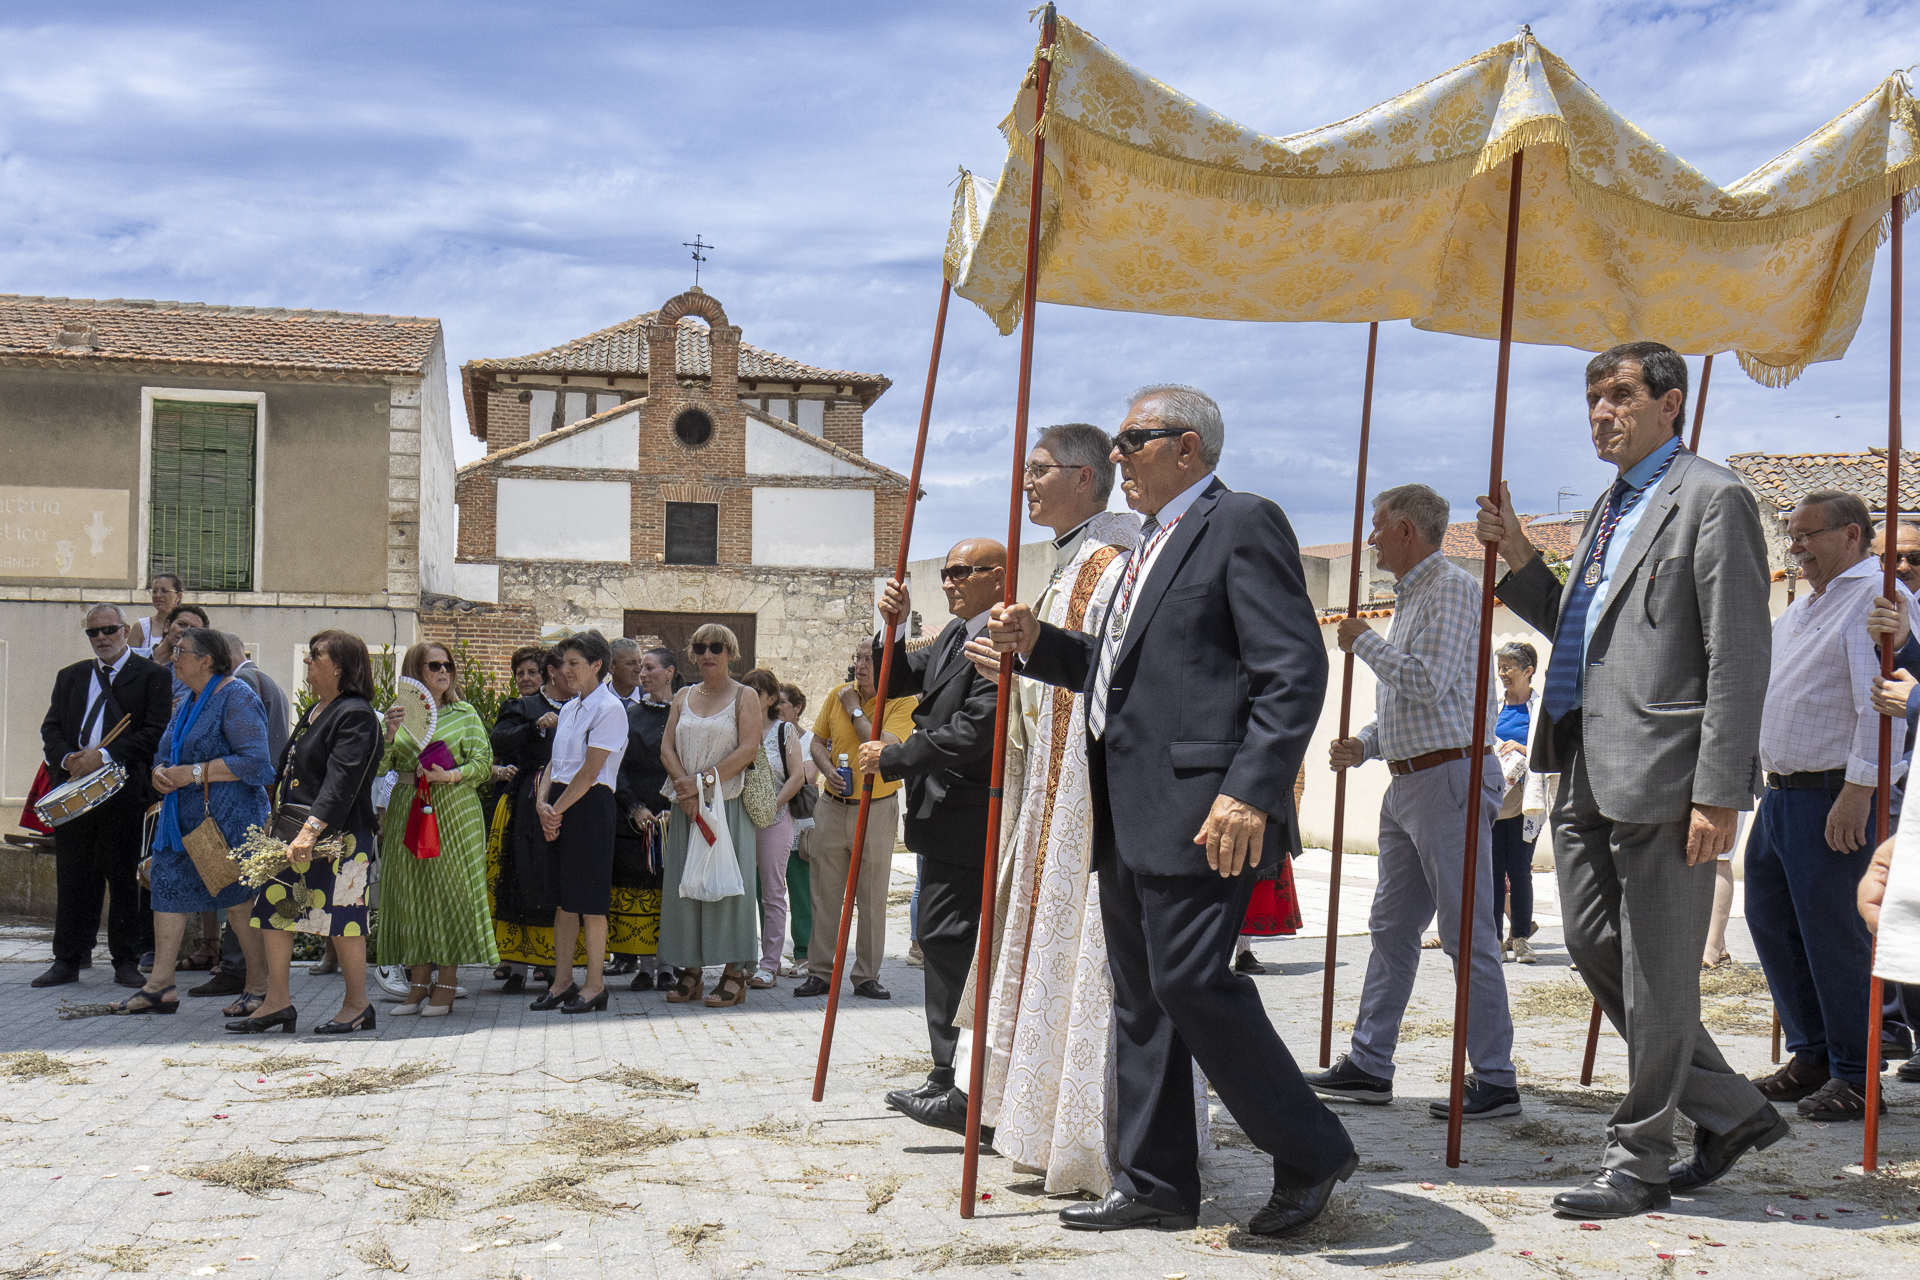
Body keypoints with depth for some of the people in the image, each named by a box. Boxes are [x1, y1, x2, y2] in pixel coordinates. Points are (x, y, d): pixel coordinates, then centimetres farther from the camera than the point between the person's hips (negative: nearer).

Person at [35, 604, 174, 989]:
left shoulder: (152, 675, 2)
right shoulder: (70, 677, 18)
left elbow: (156, 730, -7)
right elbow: (51, 727, 14)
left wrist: (105, 755, -15)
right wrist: (66, 758, -7)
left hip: (124, 788, -4)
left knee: (124, 877, 1)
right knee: (72, 876, 6)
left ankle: (126, 961, 9)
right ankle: (68, 960, 13)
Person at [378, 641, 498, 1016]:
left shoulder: (465, 714, 5)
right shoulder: (398, 715, 10)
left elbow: (483, 763, -1)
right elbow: (379, 766, 3)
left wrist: (450, 775, -17)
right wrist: (389, 733, -13)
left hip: (454, 812, -2)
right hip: (407, 812, 3)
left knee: (450, 890, -4)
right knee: (411, 894, 3)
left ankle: (446, 985, 2)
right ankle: (419, 984, 9)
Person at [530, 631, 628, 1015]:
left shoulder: (609, 709, -9)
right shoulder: (568, 709, 17)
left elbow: (590, 771, -14)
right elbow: (555, 762, 16)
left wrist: (557, 809, -11)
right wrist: (542, 802, 0)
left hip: (590, 804, -8)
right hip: (560, 804, 8)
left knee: (590, 900, -3)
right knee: (563, 897, 10)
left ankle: (595, 985, 5)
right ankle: (562, 981, 16)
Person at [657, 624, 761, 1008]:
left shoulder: (744, 696, 2)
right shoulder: (683, 697, 15)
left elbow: (748, 749, -9)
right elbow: (667, 748, 7)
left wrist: (704, 781, -15)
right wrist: (685, 785, -11)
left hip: (729, 803, -4)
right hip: (687, 804, 4)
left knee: (727, 881, -6)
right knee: (684, 882, 2)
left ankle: (733, 973, -3)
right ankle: (691, 969, 9)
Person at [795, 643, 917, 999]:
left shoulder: (904, 702, -8)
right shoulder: (838, 694, 5)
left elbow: (884, 747, -23)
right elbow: (818, 741, 14)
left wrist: (855, 710, -13)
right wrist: (827, 768, -7)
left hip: (877, 809, -3)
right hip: (832, 806, 3)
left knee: (873, 897, 3)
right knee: (824, 893, 6)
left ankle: (867, 976, 12)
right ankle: (820, 972, 15)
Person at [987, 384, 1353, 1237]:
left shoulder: (1242, 524, -7)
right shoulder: (1152, 543, 22)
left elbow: (1295, 670, -16)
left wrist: (1250, 791, -24)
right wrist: (1039, 645, 11)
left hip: (1200, 813, -10)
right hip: (1127, 815, 10)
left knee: (1192, 983, -12)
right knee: (1139, 998, 11)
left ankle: (1311, 1153, 5)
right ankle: (1154, 1185, 20)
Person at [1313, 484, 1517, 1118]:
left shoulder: (1452, 587, -10)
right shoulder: (1411, 596, 20)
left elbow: (1428, 683, -21)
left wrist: (1364, 640, -9)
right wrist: (1363, 745, 10)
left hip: (1450, 777, -10)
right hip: (1408, 781, 10)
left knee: (1468, 933, -7)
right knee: (1391, 926, 13)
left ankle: (1495, 1081, -1)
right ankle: (1368, 1065, 20)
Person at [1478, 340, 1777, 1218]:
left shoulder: (1711, 499, -7)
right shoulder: (1611, 508, 21)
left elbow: (1740, 657, -13)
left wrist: (1719, 792, -18)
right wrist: (1519, 562, 11)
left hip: (1660, 774, -9)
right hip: (1587, 773, 9)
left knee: (1655, 974, 1)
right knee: (1596, 949, 13)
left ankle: (1638, 1163, 13)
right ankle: (1731, 1112, 27)